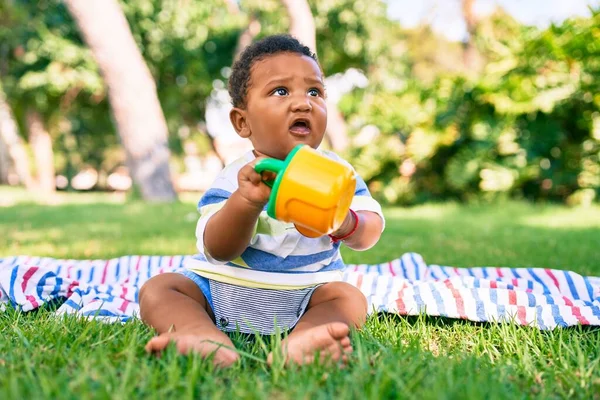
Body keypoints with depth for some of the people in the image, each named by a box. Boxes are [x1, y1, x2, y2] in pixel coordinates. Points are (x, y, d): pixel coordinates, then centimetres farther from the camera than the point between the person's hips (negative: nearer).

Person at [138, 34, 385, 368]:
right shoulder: (237, 177, -9)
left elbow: (371, 232, -7)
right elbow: (217, 250, -19)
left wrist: (345, 222, -33)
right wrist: (246, 201, -38)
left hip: (306, 296, 1)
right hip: (222, 291, 0)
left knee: (350, 298, -22)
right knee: (157, 289, -17)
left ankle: (300, 342, -51)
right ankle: (211, 340, -46)